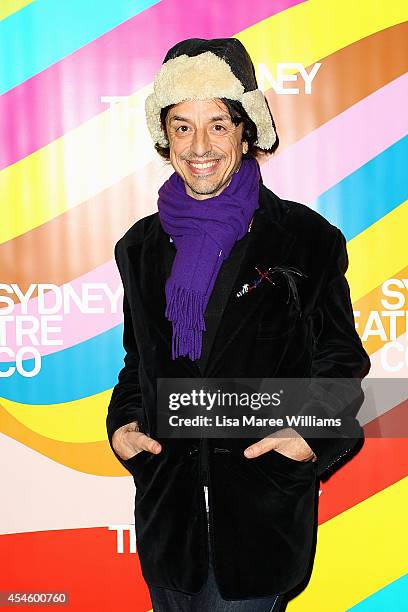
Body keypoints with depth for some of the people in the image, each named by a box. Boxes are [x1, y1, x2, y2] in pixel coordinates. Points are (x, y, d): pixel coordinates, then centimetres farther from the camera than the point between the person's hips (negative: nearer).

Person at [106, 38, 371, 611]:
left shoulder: (306, 239, -6)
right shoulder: (142, 246, 7)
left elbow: (339, 363, -1)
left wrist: (312, 434, -18)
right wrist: (123, 423, 0)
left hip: (261, 513, -4)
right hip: (166, 504, 4)